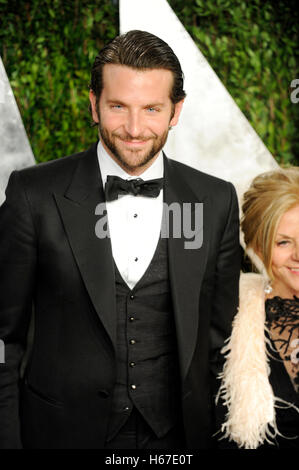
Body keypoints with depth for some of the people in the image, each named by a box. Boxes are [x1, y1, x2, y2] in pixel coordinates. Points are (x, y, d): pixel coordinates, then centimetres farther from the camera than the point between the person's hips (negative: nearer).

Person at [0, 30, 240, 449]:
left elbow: (220, 334, 3)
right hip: (63, 431, -1)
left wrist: (220, 436, 4)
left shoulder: (217, 201, -4)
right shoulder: (34, 194, -10)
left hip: (176, 433, 2)